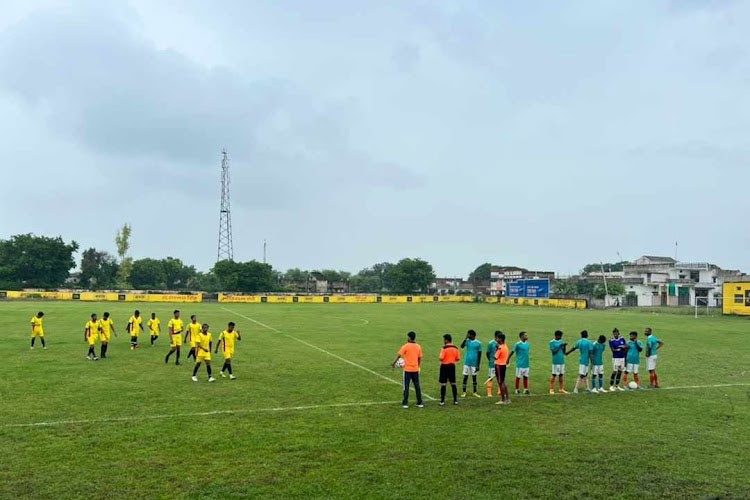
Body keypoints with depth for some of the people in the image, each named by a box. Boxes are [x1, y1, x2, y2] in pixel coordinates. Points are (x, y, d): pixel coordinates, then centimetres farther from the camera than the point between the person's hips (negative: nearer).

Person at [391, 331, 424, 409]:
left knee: (406, 386, 3)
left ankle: (405, 403, 4)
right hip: (415, 369, 4)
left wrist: (394, 363, 3)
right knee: (417, 386, 11)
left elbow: (399, 355, -9)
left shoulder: (406, 346, -11)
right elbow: (420, 358, 9)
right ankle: (420, 403, 14)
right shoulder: (418, 346, 4)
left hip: (407, 369, -4)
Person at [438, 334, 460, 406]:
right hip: (452, 366, 5)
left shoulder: (444, 348, -14)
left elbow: (441, 358, -20)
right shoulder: (455, 348, 3)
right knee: (453, 384, 13)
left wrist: (441, 360, 3)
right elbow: (458, 359, 4)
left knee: (443, 384, 1)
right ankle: (455, 400, 15)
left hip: (445, 366, -5)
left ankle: (442, 401, 3)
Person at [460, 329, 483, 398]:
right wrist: (466, 338, -18)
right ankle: (464, 392, 9)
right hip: (467, 362, 2)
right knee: (465, 377, 2)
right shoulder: (467, 341, 2)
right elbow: (462, 346, -16)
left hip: (474, 363, -2)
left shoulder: (478, 343, -5)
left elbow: (479, 354, -2)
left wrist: (478, 365, -4)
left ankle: (475, 392, 17)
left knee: (474, 377, 8)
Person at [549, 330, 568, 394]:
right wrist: (560, 346, -18)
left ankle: (561, 389, 16)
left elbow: (563, 352, 11)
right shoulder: (552, 342, -6)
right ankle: (551, 389, 2)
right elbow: (553, 351, -14)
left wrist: (564, 346, -7)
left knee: (561, 375, 9)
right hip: (555, 362, -6)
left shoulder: (561, 341, 11)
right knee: (554, 375, -4)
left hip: (562, 361, 6)